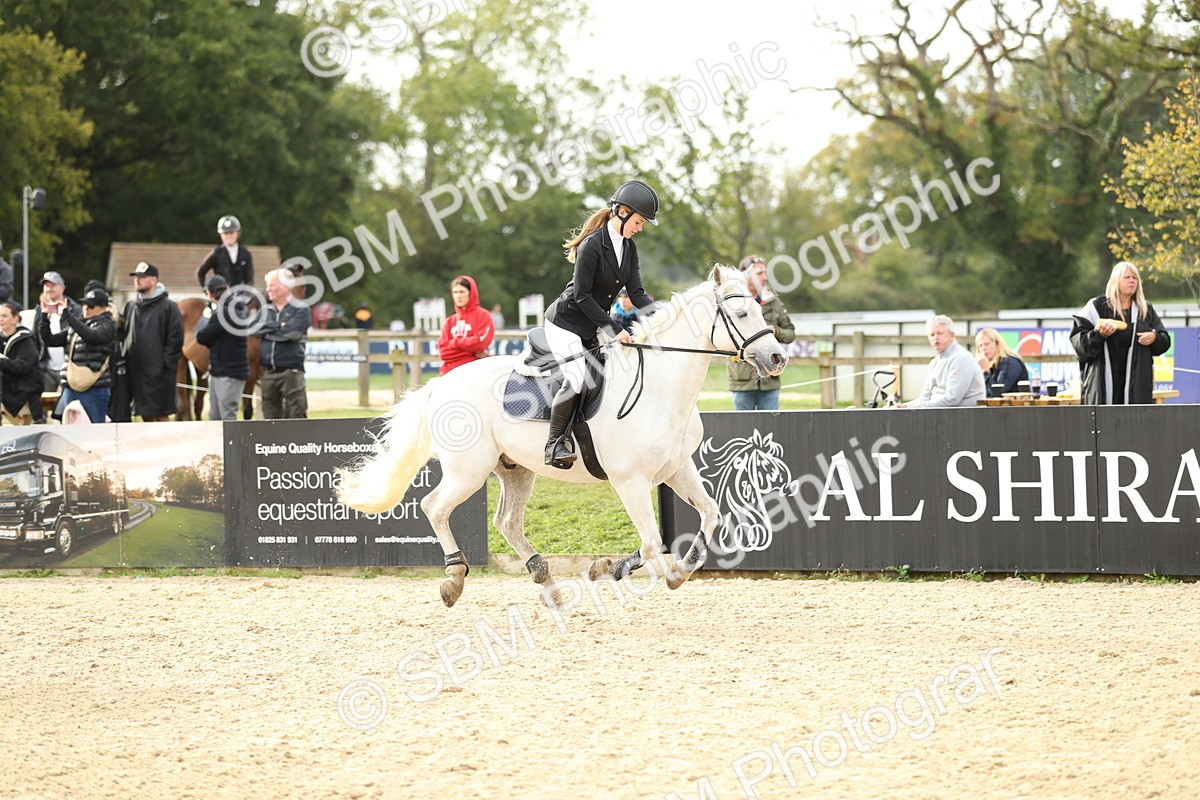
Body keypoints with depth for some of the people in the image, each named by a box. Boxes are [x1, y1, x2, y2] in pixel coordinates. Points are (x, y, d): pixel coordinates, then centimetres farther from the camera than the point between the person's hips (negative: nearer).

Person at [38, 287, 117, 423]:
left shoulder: (107, 325, -1)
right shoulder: (77, 324, 17)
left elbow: (91, 336, -22)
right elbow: (50, 340, 16)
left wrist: (67, 315, -22)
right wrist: (45, 319, 0)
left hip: (94, 388, -6)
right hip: (71, 388, 6)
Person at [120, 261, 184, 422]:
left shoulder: (168, 307, -4)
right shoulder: (131, 306, 14)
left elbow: (176, 339, -8)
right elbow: (122, 334, 18)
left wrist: (166, 365, -14)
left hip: (158, 373, -6)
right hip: (136, 372, 6)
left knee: (161, 417, -4)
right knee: (145, 416, 11)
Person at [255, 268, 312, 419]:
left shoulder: (301, 310, -1)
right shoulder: (265, 311, 14)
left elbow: (291, 332, -15)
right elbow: (254, 329, -2)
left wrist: (267, 330, -3)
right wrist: (277, 326, -10)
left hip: (291, 371, -5)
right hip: (268, 373, 5)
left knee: (295, 417, -6)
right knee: (270, 416, 9)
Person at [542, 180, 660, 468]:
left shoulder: (629, 247, 4)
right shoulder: (592, 245, -21)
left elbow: (637, 293, 1)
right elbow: (582, 296, -21)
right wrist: (614, 330, -23)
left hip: (593, 326, 9)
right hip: (565, 322, -9)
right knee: (577, 379, -24)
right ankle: (556, 443, -15)